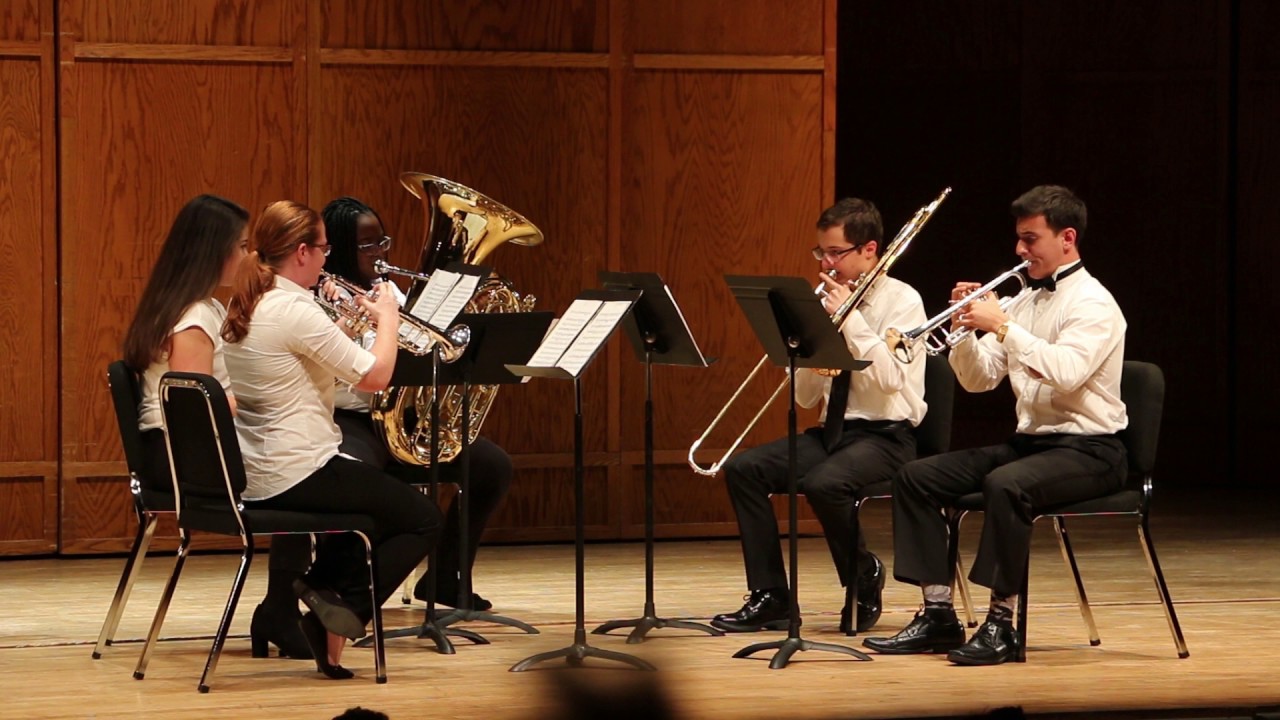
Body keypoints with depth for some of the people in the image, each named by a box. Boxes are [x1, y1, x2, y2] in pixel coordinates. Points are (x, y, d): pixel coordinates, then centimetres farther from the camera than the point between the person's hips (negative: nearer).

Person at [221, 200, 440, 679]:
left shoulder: (241, 309, 7)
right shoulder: (296, 312, -19)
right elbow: (375, 376, -18)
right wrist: (388, 318, -2)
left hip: (249, 479, 9)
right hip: (296, 475, -9)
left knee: (372, 497, 33)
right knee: (423, 520, 5)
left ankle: (321, 588, 23)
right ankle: (346, 611, -2)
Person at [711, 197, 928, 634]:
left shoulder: (902, 302, -5)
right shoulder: (833, 301, 11)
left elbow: (891, 378, -22)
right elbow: (805, 398, 10)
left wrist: (850, 317, -18)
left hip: (885, 437, -7)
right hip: (834, 432, 7)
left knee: (823, 483, -35)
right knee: (743, 468, -12)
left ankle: (865, 582, -6)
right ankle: (770, 598, -10)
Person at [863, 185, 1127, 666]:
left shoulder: (1092, 303, -10)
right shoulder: (1024, 302, 15)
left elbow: (1066, 372, -27)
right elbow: (978, 380, 13)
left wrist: (1002, 327, -25)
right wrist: (965, 328, -4)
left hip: (1087, 450, -9)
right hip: (1029, 441, 9)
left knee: (1005, 484, -38)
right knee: (916, 478, -4)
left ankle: (1002, 624, -32)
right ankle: (938, 615, -6)